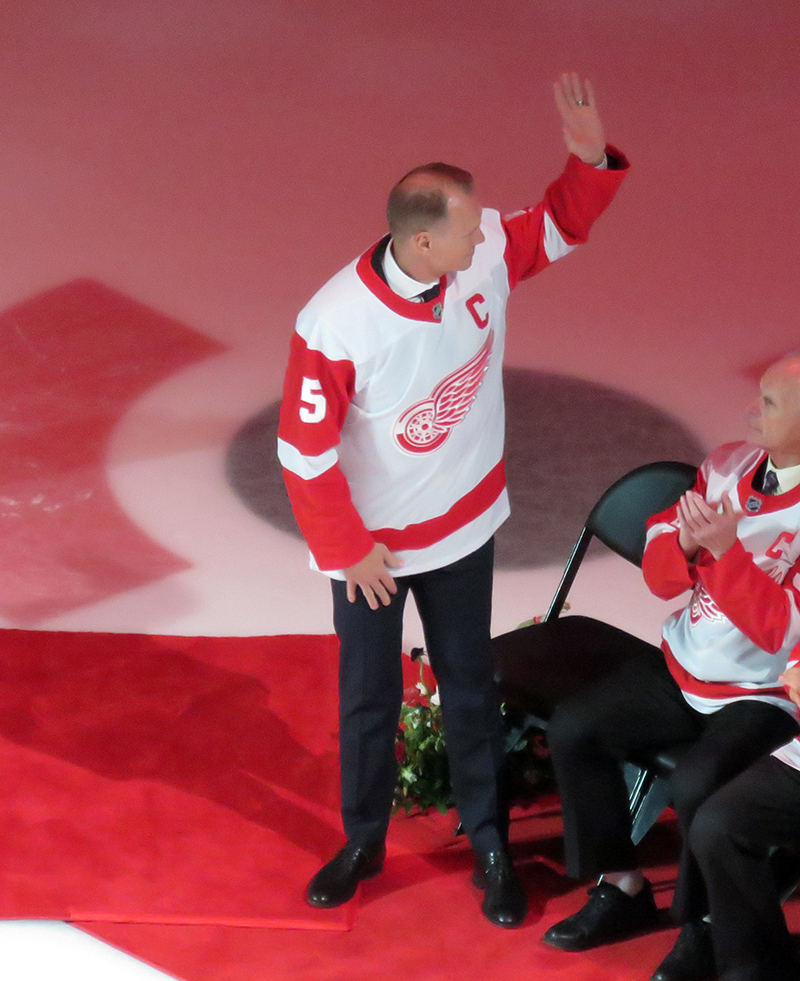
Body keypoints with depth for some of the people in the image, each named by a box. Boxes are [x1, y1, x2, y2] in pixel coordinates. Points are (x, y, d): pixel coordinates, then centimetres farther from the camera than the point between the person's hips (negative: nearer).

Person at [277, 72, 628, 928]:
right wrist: (351, 549, -12)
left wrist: (590, 158, -21)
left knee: (469, 687, 17)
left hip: (463, 527, 4)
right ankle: (363, 841, 37)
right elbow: (306, 450, -20)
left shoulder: (486, 251, -18)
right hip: (372, 544, -3)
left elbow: (561, 225, 0)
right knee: (368, 697, 16)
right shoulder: (334, 327, -31)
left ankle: (489, 845, 33)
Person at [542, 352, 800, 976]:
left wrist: (725, 549, -31)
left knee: (697, 787, -29)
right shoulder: (727, 465, -1)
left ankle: (706, 926, -2)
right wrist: (685, 541, -19)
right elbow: (661, 577, 3)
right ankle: (622, 889, 12)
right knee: (573, 731, -3)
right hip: (685, 666, 7)